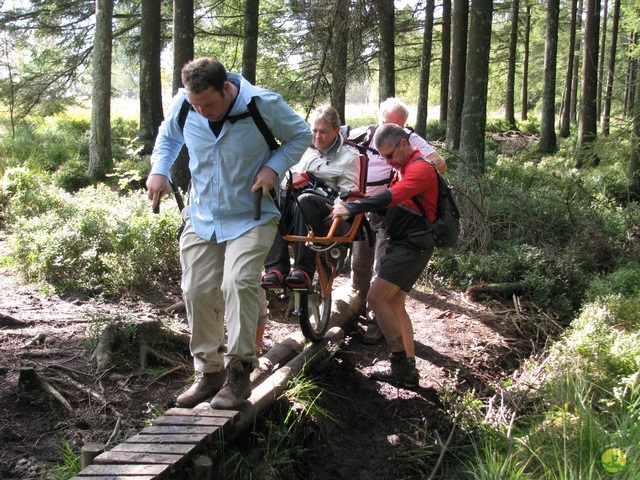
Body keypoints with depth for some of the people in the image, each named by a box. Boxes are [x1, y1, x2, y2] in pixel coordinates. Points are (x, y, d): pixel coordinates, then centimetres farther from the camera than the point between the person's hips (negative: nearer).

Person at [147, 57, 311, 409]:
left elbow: (300, 135, 0)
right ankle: (208, 372, 16)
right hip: (201, 216, 4)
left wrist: (274, 166, -17)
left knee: (238, 284, -22)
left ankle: (239, 373, -11)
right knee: (197, 292, 1)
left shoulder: (264, 105, -17)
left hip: (250, 218, -4)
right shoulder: (183, 104, -7)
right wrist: (159, 169, -3)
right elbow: (168, 136, 15)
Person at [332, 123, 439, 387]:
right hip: (400, 243, 11)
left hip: (412, 245, -11)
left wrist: (352, 207, -32)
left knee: (376, 297, -17)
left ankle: (401, 363, -10)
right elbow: (392, 199, 19)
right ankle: (408, 369, 15)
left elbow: (392, 197, -28)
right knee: (395, 305, 11)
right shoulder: (403, 167, 19)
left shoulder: (420, 167, -14)